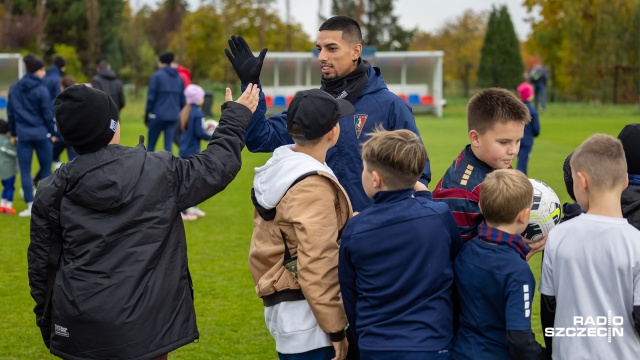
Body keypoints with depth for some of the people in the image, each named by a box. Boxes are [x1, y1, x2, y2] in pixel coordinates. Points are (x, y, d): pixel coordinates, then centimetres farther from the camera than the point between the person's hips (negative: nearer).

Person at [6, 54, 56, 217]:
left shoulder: (13, 89, 5)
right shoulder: (41, 90, -10)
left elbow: (10, 113, 10)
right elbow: (47, 114, -7)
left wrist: (13, 133, 18)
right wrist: (52, 133, 4)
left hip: (23, 135, 3)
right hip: (41, 134, -3)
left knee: (25, 171, 5)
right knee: (46, 168, 10)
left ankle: (31, 206, 2)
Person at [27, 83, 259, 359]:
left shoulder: (51, 191, 0)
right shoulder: (159, 172, -7)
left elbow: (40, 264, 6)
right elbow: (216, 166, 6)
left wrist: (47, 325, 18)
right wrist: (236, 117, 21)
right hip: (144, 327, -2)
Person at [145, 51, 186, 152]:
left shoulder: (157, 76, -6)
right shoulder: (179, 78, 10)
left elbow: (151, 97, -8)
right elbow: (182, 100, 11)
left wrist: (147, 112, 0)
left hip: (158, 115, -4)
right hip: (173, 116, 4)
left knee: (151, 145, 6)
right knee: (168, 145, 2)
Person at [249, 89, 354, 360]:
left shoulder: (278, 169, 9)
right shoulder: (313, 187, -19)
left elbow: (264, 247, 15)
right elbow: (317, 266, -23)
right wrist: (335, 328, -17)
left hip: (282, 304, 9)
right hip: (306, 317, -9)